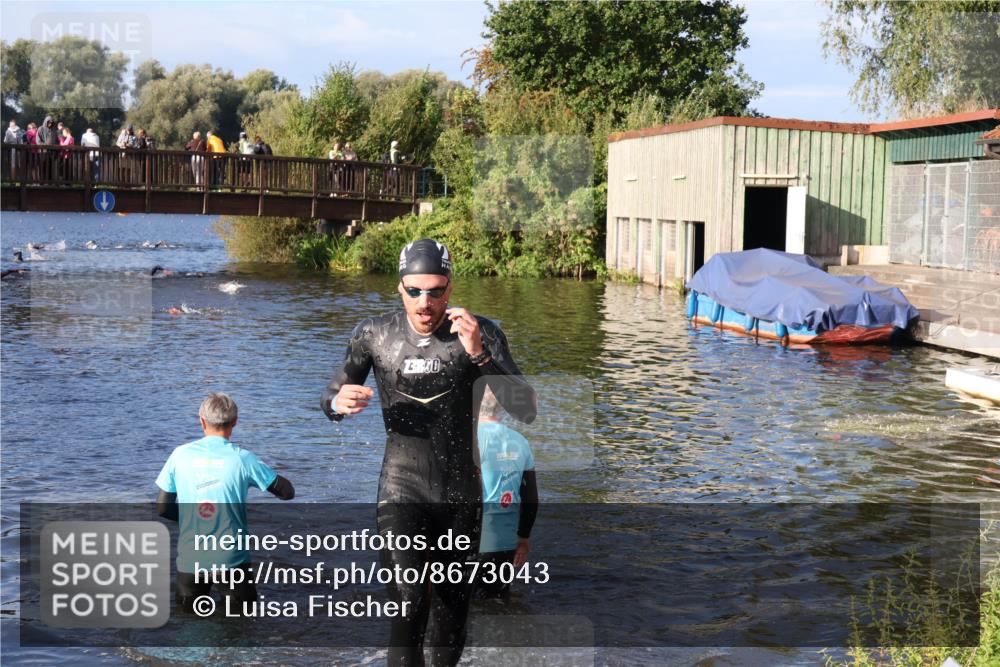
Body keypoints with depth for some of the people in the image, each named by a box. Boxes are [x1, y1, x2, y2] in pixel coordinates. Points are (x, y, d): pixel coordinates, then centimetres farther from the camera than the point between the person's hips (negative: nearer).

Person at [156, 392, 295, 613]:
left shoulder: (180, 455, -3)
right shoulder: (242, 458, -8)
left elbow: (162, 507, 3)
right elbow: (287, 492, -1)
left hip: (190, 559, 2)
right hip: (231, 557, -2)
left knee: (188, 608, 23)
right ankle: (232, 592, -5)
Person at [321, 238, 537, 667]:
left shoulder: (481, 334, -6)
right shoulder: (374, 335, -3)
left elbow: (526, 410, -15)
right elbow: (331, 397, 10)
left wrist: (479, 355, -28)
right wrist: (339, 402, -14)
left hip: (462, 497, 2)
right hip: (402, 491, -1)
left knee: (452, 620, 13)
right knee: (409, 604, -22)